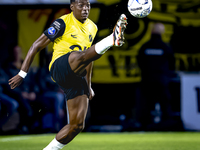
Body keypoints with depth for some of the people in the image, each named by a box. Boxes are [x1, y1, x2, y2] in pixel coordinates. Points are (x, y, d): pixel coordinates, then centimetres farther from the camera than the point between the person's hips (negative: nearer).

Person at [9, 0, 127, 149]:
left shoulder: (92, 28, 18)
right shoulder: (63, 23, -2)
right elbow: (37, 45, -1)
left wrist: (88, 85, 27)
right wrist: (22, 74, -4)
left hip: (77, 77, 7)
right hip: (59, 68, -7)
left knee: (77, 125, -2)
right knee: (80, 56, -39)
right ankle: (113, 39, -65)